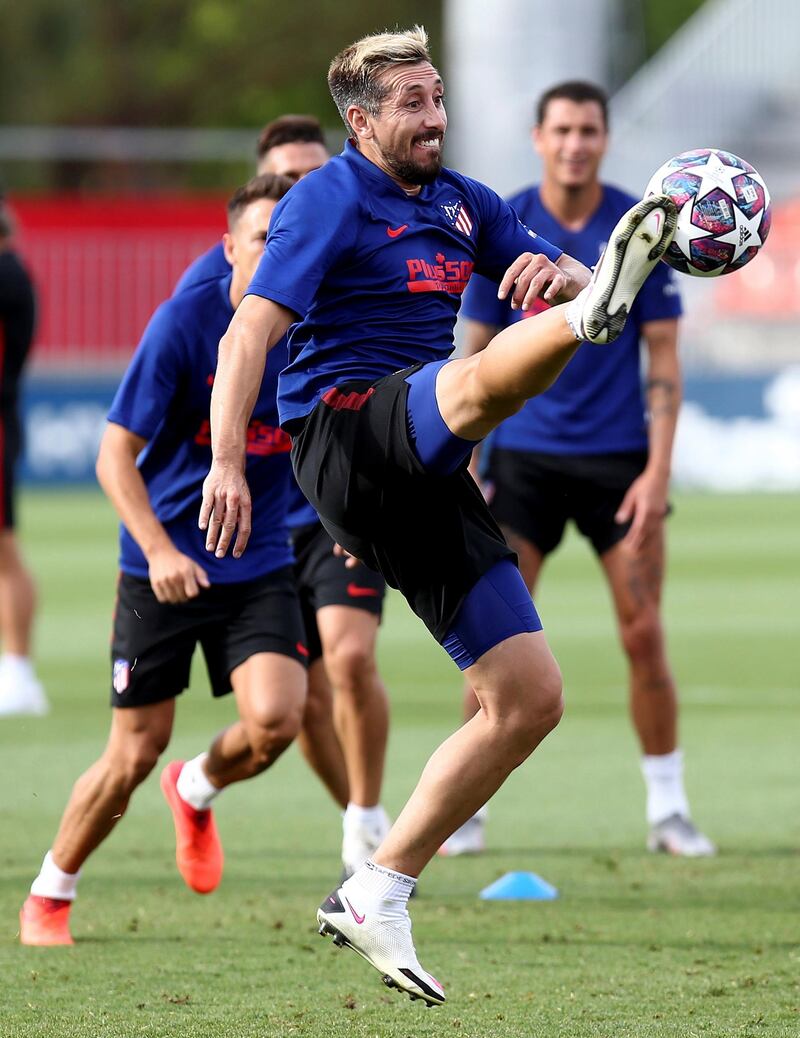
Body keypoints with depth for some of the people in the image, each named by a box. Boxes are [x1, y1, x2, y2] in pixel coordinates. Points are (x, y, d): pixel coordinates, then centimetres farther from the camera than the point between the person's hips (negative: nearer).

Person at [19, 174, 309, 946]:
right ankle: (48, 897, 24)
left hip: (259, 566, 3)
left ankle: (197, 791, 17)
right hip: (163, 565, -3)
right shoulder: (185, 322, -14)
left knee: (275, 719, -19)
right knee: (134, 754, 0)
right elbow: (116, 453, -15)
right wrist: (159, 549, -26)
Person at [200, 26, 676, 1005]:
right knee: (485, 374, -37)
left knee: (530, 697, 2)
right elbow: (250, 333, -13)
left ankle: (376, 893, 6)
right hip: (344, 437, -8)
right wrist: (226, 462, -27)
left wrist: (556, 273, -12)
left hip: (423, 483, 8)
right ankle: (596, 319, -73)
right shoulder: (331, 199, -4)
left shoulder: (462, 203, 18)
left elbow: (564, 276, 15)